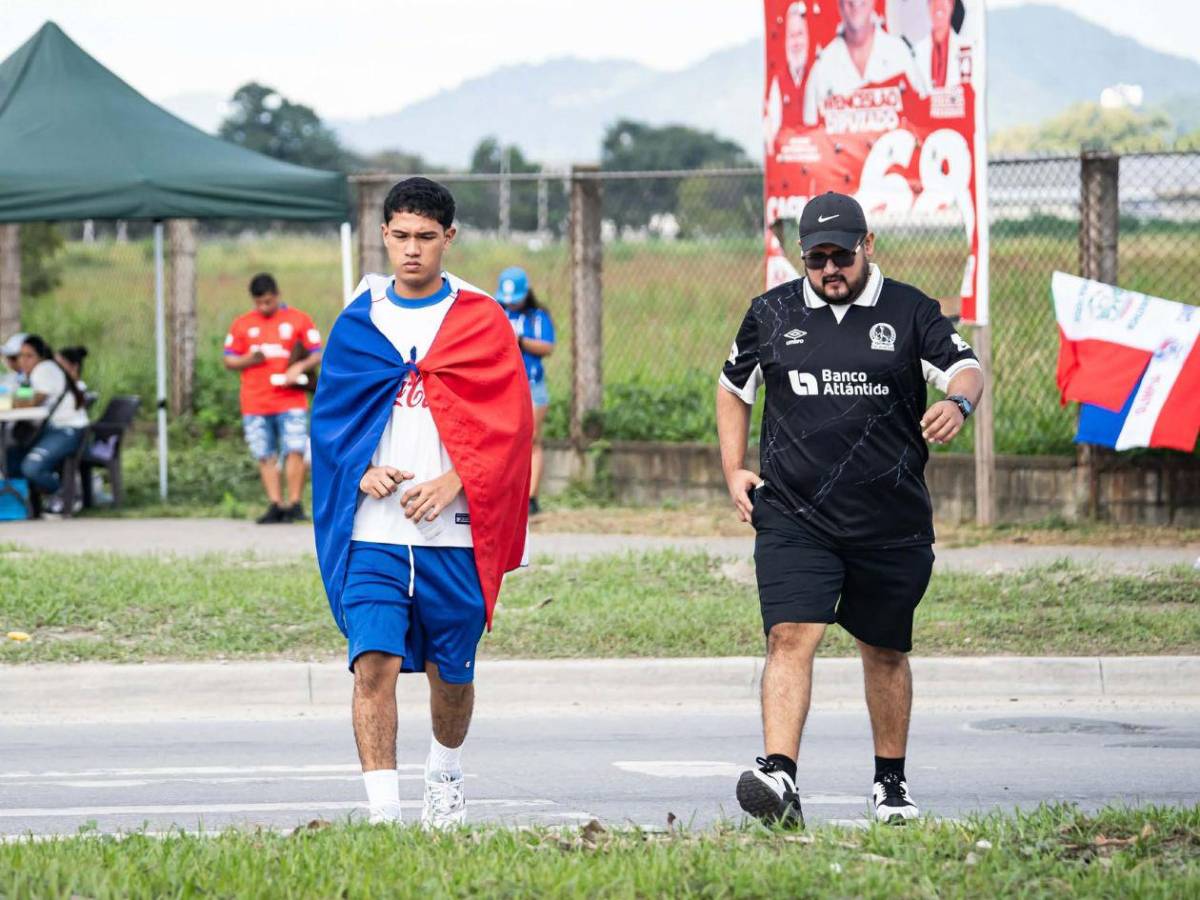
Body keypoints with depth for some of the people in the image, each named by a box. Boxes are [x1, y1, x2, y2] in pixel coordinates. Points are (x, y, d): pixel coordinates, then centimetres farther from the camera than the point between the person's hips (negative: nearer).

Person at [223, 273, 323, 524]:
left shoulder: (298, 320, 7)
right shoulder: (241, 324, 12)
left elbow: (317, 355, 5)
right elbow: (229, 361, 13)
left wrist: (300, 367, -15)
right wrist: (249, 360, -8)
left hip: (290, 399, -2)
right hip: (255, 405, 2)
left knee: (294, 451, -12)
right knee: (265, 456, 1)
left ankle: (294, 504, -8)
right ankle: (275, 505, 3)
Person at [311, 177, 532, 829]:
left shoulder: (481, 319, 3)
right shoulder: (358, 322, 9)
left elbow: (508, 423, -1)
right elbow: (329, 415, 12)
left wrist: (453, 481, -14)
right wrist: (361, 473, -7)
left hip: (454, 532, 0)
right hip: (373, 533, 0)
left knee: (451, 672, 12)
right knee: (374, 662, -15)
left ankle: (445, 776, 41)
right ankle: (383, 812, -16)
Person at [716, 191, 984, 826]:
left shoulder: (909, 311, 2)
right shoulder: (772, 314, 7)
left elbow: (964, 368, -9)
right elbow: (733, 388, 21)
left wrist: (959, 401, -33)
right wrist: (734, 470, 10)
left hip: (890, 523, 0)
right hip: (793, 517, 0)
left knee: (885, 651, 13)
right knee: (790, 636, -18)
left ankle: (890, 782, 30)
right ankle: (779, 776, -29)